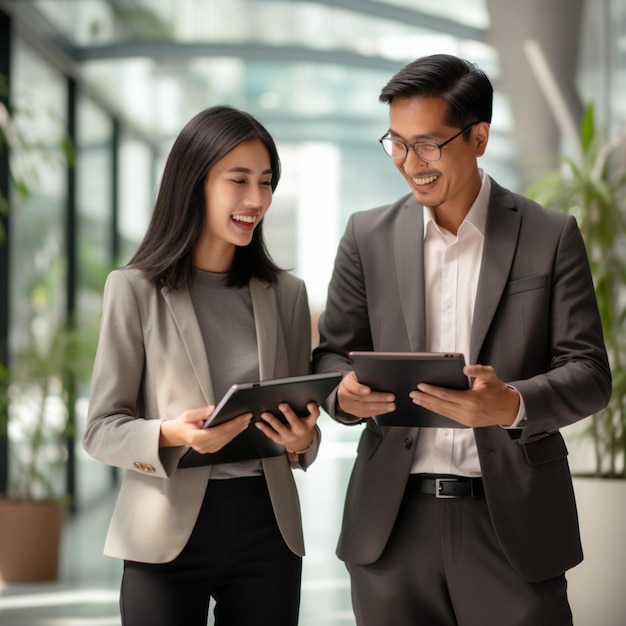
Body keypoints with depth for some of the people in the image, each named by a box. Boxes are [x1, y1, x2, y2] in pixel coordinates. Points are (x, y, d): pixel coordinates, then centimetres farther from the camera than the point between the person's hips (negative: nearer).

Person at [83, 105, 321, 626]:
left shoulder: (286, 293, 9)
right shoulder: (135, 289, 0)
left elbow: (302, 426, 14)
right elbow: (102, 429, -2)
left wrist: (301, 440, -9)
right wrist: (170, 435, -21)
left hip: (267, 527, 3)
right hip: (168, 532, -3)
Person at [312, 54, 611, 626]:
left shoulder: (551, 236, 1)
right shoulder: (368, 236, 8)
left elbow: (590, 372, -2)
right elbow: (332, 354, 12)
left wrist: (513, 404, -22)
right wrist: (346, 391, -13)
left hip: (511, 521, -2)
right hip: (393, 525, 2)